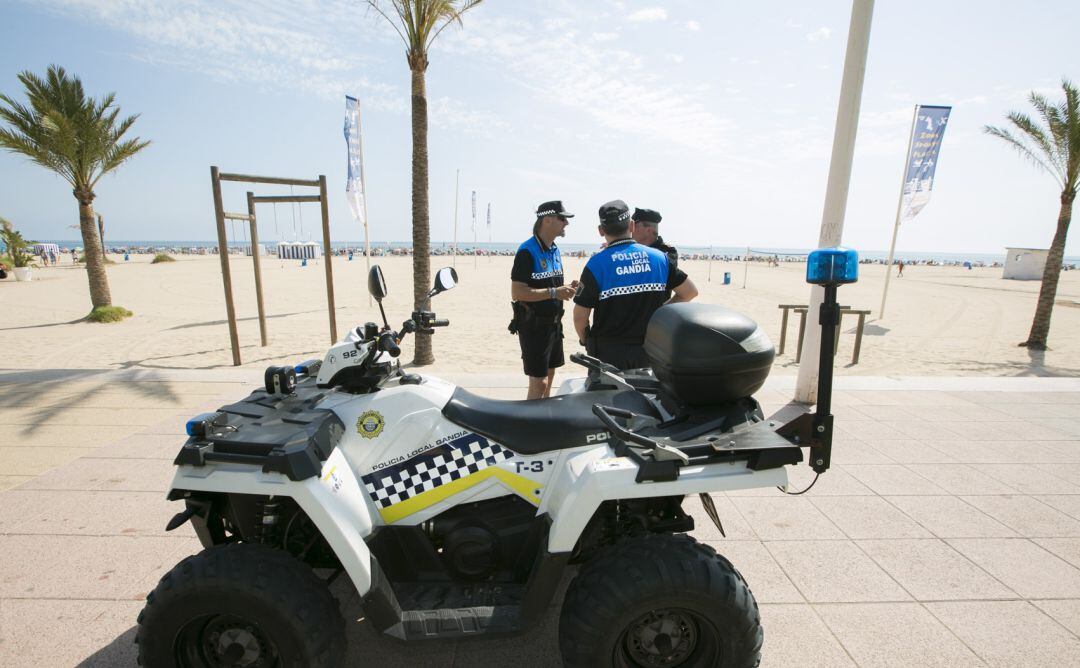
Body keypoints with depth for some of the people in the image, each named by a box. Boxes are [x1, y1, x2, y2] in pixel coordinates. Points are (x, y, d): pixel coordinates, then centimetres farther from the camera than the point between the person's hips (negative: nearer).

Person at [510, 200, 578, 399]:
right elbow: (516, 293, -22)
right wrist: (553, 292, -25)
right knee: (539, 382, -6)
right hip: (533, 325, -8)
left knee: (549, 376, 17)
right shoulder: (527, 251, -15)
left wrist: (566, 289, 3)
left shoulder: (555, 250, 12)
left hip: (553, 322, 9)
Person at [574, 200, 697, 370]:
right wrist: (660, 311, 12)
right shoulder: (659, 257, 0)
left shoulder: (596, 264, -11)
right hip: (648, 349, 3)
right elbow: (690, 292, 6)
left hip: (608, 351, -3)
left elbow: (580, 316, -11)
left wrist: (586, 341, 8)